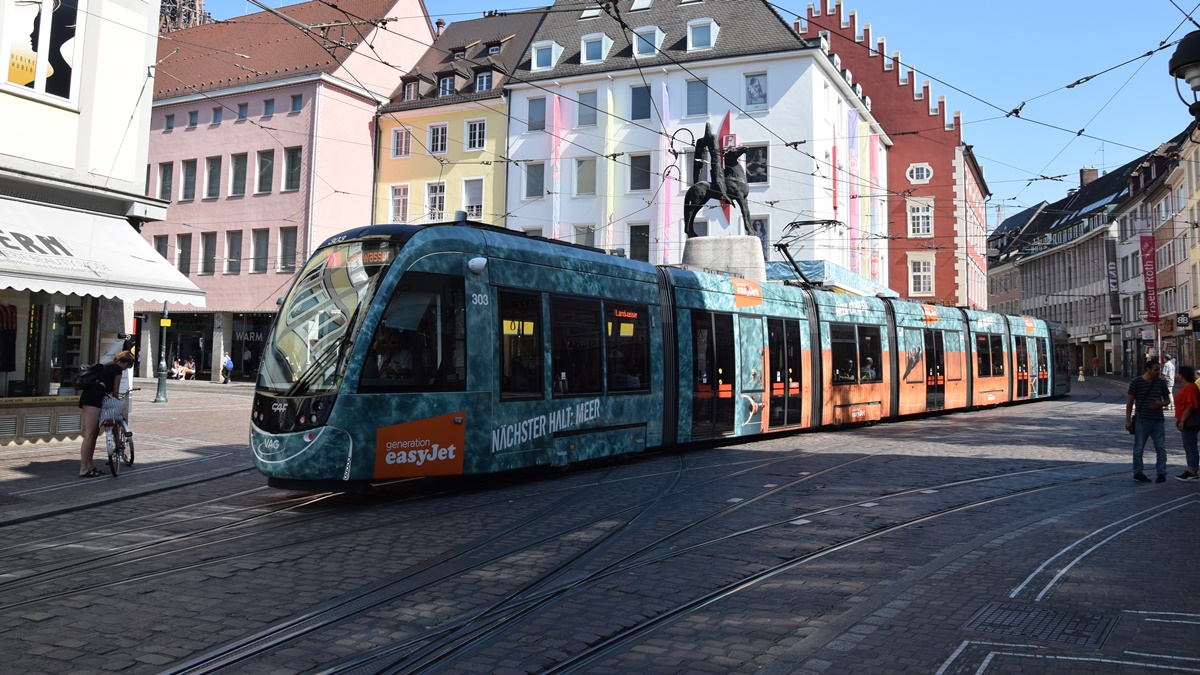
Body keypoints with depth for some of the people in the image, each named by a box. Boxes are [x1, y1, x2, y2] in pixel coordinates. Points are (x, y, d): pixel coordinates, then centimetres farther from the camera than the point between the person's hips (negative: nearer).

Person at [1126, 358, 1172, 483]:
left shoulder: (1160, 382, 5)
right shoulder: (1136, 382, -5)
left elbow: (1167, 399, 15)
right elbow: (1129, 402, -2)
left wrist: (1161, 404, -10)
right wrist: (1128, 420, -6)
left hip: (1158, 420, 3)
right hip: (1142, 420, -3)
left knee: (1161, 448, 3)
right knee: (1138, 448, 4)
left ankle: (1161, 473, 13)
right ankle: (1138, 473, 15)